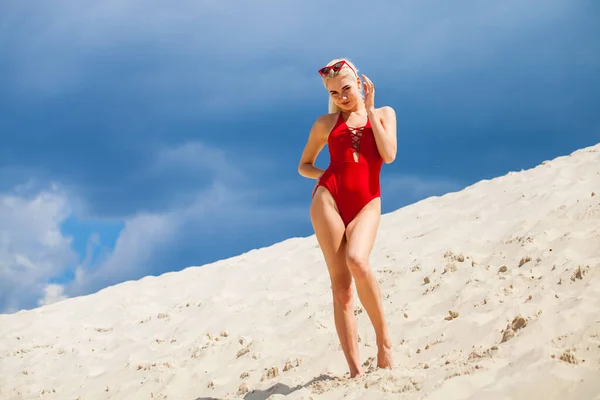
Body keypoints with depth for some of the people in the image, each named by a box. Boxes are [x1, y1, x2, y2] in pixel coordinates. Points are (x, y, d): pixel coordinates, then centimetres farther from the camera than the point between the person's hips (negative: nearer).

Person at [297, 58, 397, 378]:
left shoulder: (383, 113, 14)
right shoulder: (326, 123, 14)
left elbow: (388, 155, -3)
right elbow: (303, 165, 22)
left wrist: (370, 110, 0)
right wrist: (325, 175, 1)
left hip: (367, 202, -1)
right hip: (328, 197, 1)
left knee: (357, 261, -30)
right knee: (340, 282, -8)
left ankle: (383, 336, -15)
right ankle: (354, 367, -9)